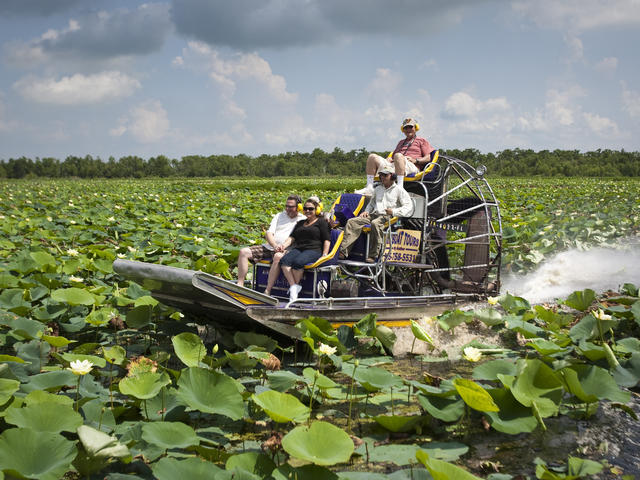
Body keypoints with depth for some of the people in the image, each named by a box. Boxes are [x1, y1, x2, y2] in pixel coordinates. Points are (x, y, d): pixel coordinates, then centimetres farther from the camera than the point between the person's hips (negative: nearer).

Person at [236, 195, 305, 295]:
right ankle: (240, 285, -10)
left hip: (286, 250, -6)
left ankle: (267, 291, -37)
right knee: (244, 252, -9)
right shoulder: (279, 216, 20)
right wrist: (275, 245, -13)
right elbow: (269, 233, 8)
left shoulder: (303, 220, 6)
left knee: (278, 257, -41)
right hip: (269, 246, 6)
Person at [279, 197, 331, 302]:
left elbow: (327, 240, 3)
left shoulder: (321, 222, 12)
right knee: (284, 260, -27)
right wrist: (284, 245, 3)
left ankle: (296, 285, -17)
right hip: (298, 249, 6)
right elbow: (292, 237, 24)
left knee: (298, 262, -36)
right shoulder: (300, 223, 31)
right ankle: (293, 286, -34)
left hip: (314, 250, -6)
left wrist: (324, 255, -10)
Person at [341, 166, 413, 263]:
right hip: (374, 214, 6)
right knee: (352, 222, -16)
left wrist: (394, 211, -14)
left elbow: (408, 206, 0)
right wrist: (367, 211, 15)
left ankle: (373, 256, -38)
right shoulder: (378, 189, 26)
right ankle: (343, 252, -26)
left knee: (375, 223, -41)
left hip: (387, 216, -6)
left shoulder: (398, 190, 7)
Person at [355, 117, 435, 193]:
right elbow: (393, 155, 37)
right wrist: (389, 159, 12)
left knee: (398, 156, -40)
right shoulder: (401, 142, 38)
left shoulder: (421, 141, 20)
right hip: (393, 165, 6)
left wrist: (416, 160, -9)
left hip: (412, 167, -6)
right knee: (373, 157, -11)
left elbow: (428, 158, 8)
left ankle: (400, 187, -49)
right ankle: (369, 187, -23)